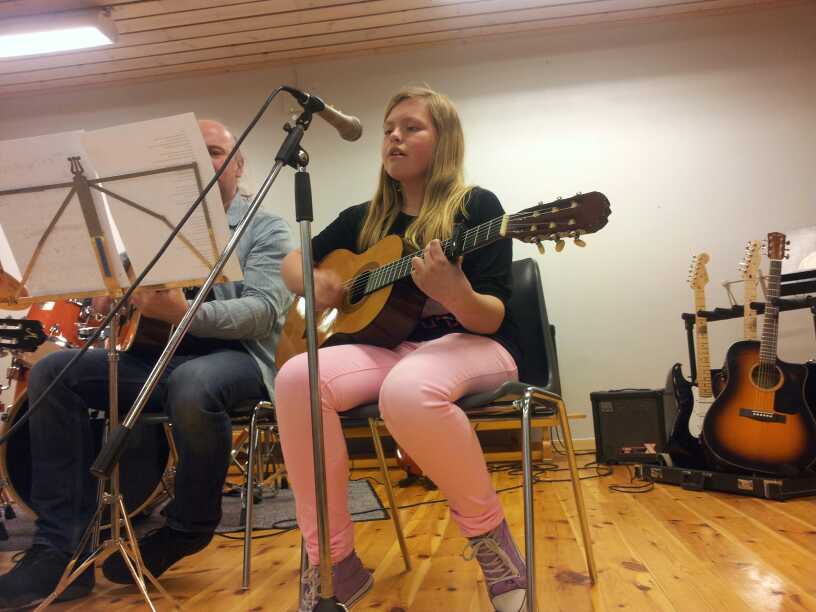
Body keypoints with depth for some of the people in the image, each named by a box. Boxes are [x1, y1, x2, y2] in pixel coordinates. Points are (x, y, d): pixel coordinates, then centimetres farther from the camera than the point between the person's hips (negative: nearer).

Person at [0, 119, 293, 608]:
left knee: (192, 385, -39)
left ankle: (189, 528, -11)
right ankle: (62, 549, -14)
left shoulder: (266, 229, 4)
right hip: (158, 353, 6)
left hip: (236, 354, -6)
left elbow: (265, 310, -13)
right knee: (53, 372, -12)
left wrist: (185, 314, -29)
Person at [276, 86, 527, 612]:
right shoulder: (365, 219, 11)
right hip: (392, 346, 5)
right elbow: (292, 262, 20)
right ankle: (332, 562, -15)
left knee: (407, 391, -40)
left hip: (470, 346, -4)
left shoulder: (477, 206, -4)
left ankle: (491, 537, -15)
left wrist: (454, 294, -35)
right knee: (297, 378, -25)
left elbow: (492, 318, -12)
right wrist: (311, 281, -4)